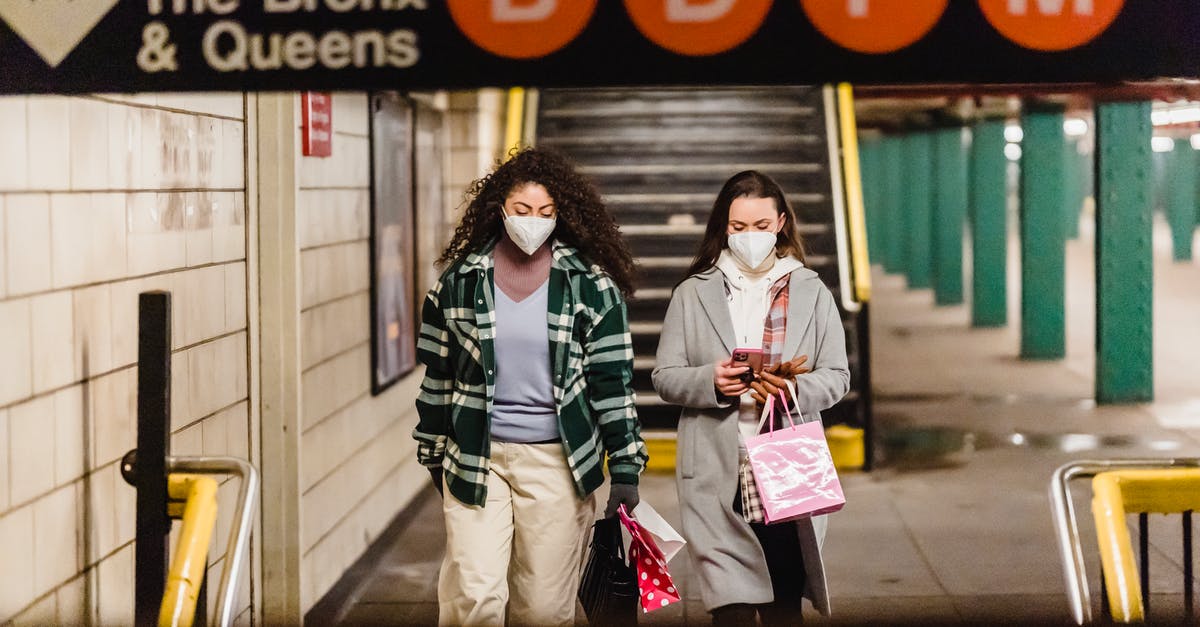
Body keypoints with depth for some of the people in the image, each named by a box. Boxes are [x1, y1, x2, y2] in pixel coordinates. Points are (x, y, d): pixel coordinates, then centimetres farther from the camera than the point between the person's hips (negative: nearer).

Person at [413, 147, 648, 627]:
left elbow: (613, 379, -1)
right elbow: (437, 374, 11)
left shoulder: (591, 285, -1)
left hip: (558, 461, -1)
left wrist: (625, 467, -3)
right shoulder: (460, 280, 3)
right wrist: (434, 455, 14)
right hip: (476, 459, 1)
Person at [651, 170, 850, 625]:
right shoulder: (693, 294, 9)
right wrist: (711, 381, -14)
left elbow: (836, 378, 7)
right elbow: (665, 378, 6)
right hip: (717, 475, -1)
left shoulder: (811, 293, 11)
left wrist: (796, 389, -14)